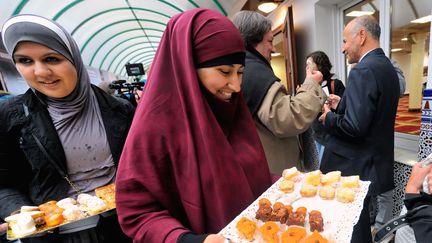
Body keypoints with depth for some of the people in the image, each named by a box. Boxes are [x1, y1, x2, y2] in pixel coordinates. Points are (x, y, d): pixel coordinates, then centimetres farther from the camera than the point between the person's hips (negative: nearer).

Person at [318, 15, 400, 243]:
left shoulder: (362, 70, -20)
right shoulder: (387, 67, 11)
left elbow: (354, 127, -26)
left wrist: (328, 117, -10)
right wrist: (343, 105, 10)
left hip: (356, 167, -9)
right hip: (375, 161, 9)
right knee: (359, 221, 24)